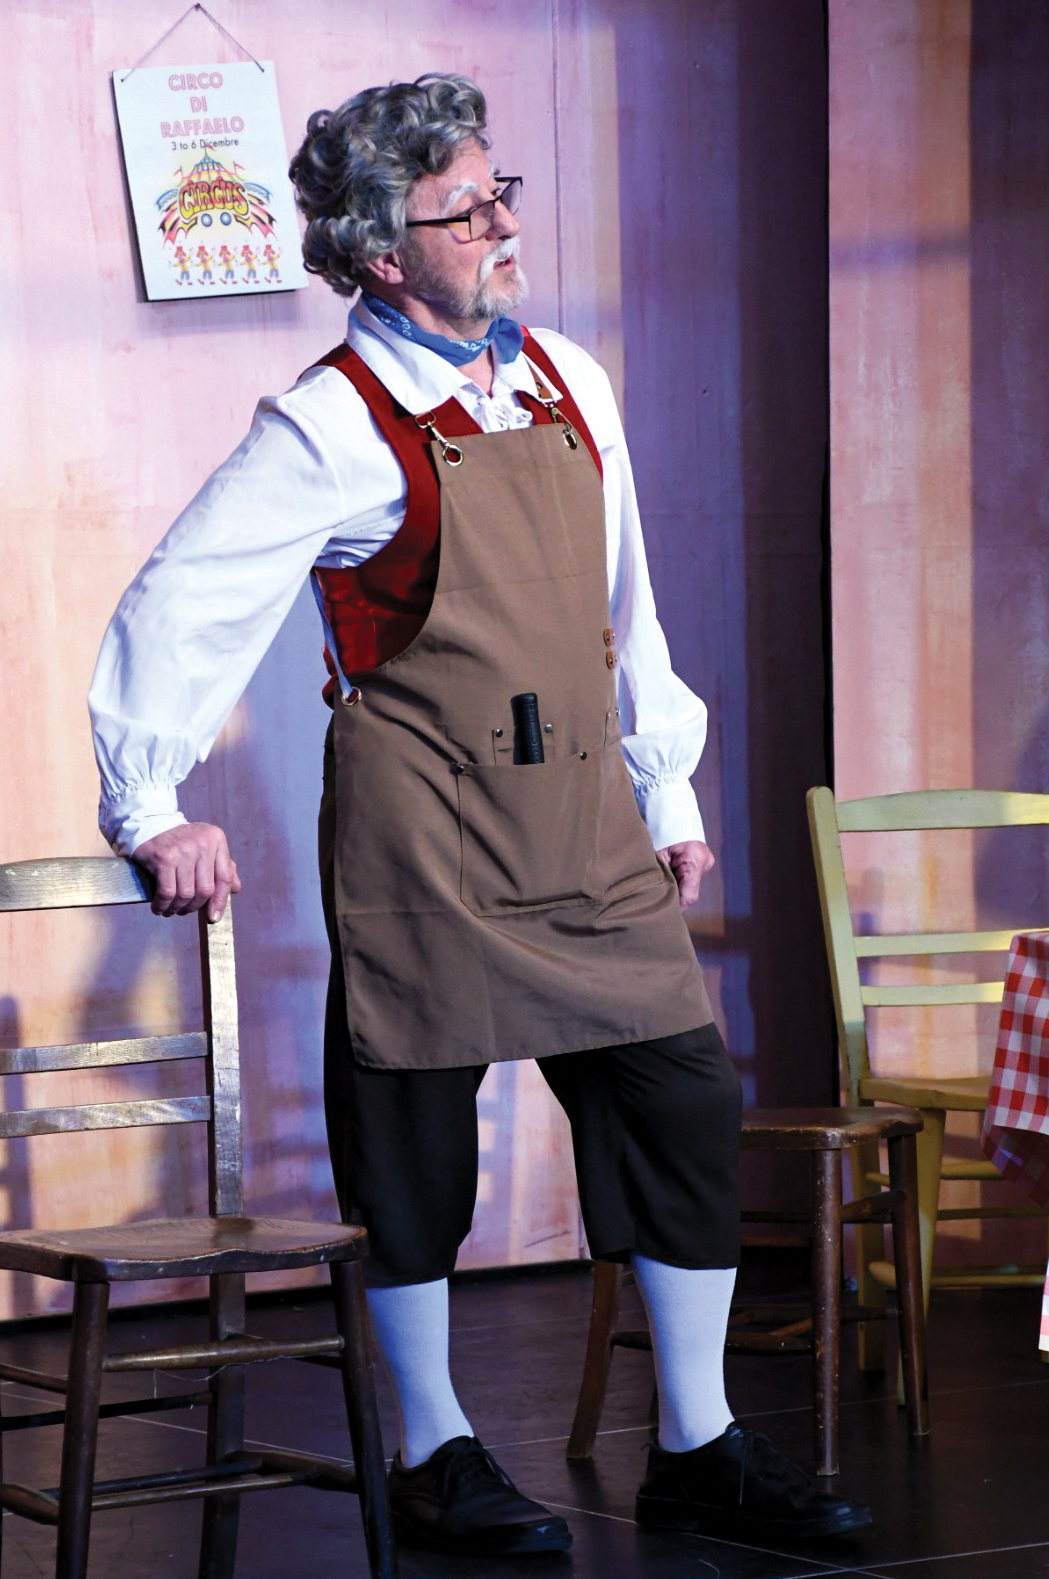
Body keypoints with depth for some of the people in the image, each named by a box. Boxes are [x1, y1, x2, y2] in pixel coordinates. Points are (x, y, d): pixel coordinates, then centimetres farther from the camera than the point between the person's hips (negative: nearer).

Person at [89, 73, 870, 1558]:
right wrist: (152, 808, -4)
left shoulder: (569, 385, 9)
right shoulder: (336, 428, -9)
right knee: (414, 1134, 2)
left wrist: (667, 791, 19)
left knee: (686, 1102, 3)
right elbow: (177, 605, -6)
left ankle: (699, 1447, 14)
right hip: (423, 829, -6)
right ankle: (434, 1455, 18)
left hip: (583, 819, 6)